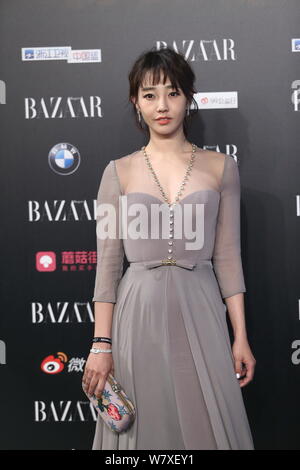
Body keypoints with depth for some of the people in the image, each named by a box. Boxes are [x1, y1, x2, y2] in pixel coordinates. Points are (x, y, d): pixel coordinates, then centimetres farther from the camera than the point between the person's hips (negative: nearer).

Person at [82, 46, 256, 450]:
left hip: (200, 312, 0)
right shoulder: (119, 172, 2)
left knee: (207, 421, 7)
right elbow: (107, 264, 2)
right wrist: (101, 344, -3)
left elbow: (227, 257, 4)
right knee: (145, 425, 10)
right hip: (140, 314, 0)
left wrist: (241, 337, 1)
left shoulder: (221, 167, 4)